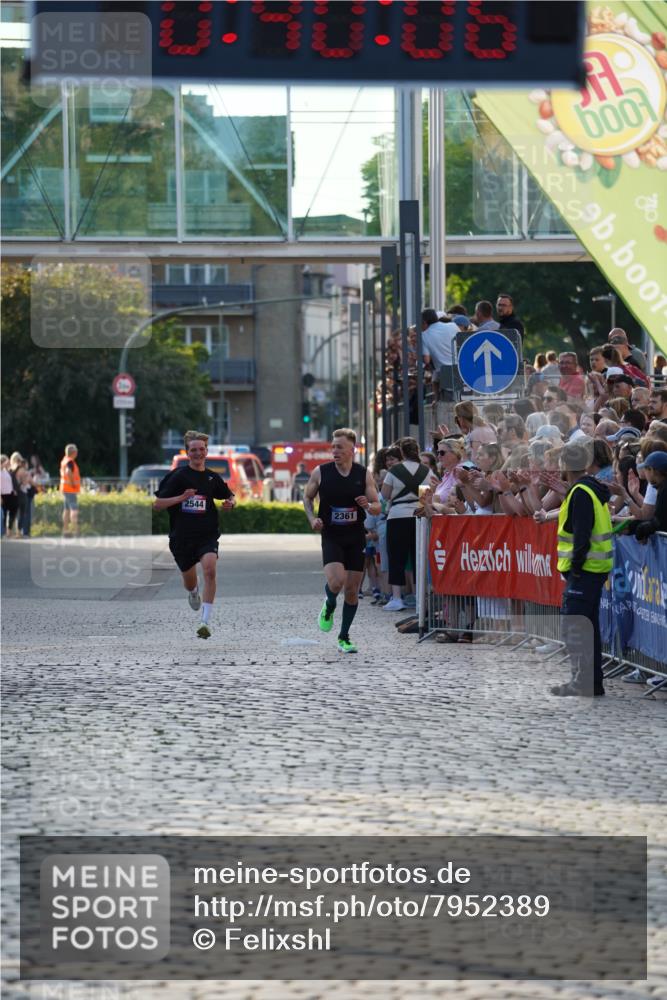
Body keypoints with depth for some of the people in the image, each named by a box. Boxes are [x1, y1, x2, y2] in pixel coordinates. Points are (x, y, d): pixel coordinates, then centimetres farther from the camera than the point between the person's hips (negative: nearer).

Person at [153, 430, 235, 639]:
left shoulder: (213, 478, 6)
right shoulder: (178, 476, -5)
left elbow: (230, 496, 25)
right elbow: (157, 504, -9)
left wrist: (230, 503, 1)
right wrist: (181, 498, -22)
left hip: (207, 535, 1)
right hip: (182, 536, -1)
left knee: (210, 568, -25)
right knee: (189, 581, 14)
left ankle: (206, 621, -26)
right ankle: (193, 592, 55)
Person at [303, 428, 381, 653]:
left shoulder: (364, 474, 0)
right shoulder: (321, 472, -3)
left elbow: (377, 506, 5)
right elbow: (307, 497, 11)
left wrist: (368, 506, -18)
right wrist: (312, 518, -7)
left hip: (356, 537, 2)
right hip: (331, 536, -2)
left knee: (352, 590, 5)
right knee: (336, 581, -23)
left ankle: (344, 637, 20)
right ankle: (329, 606, 13)